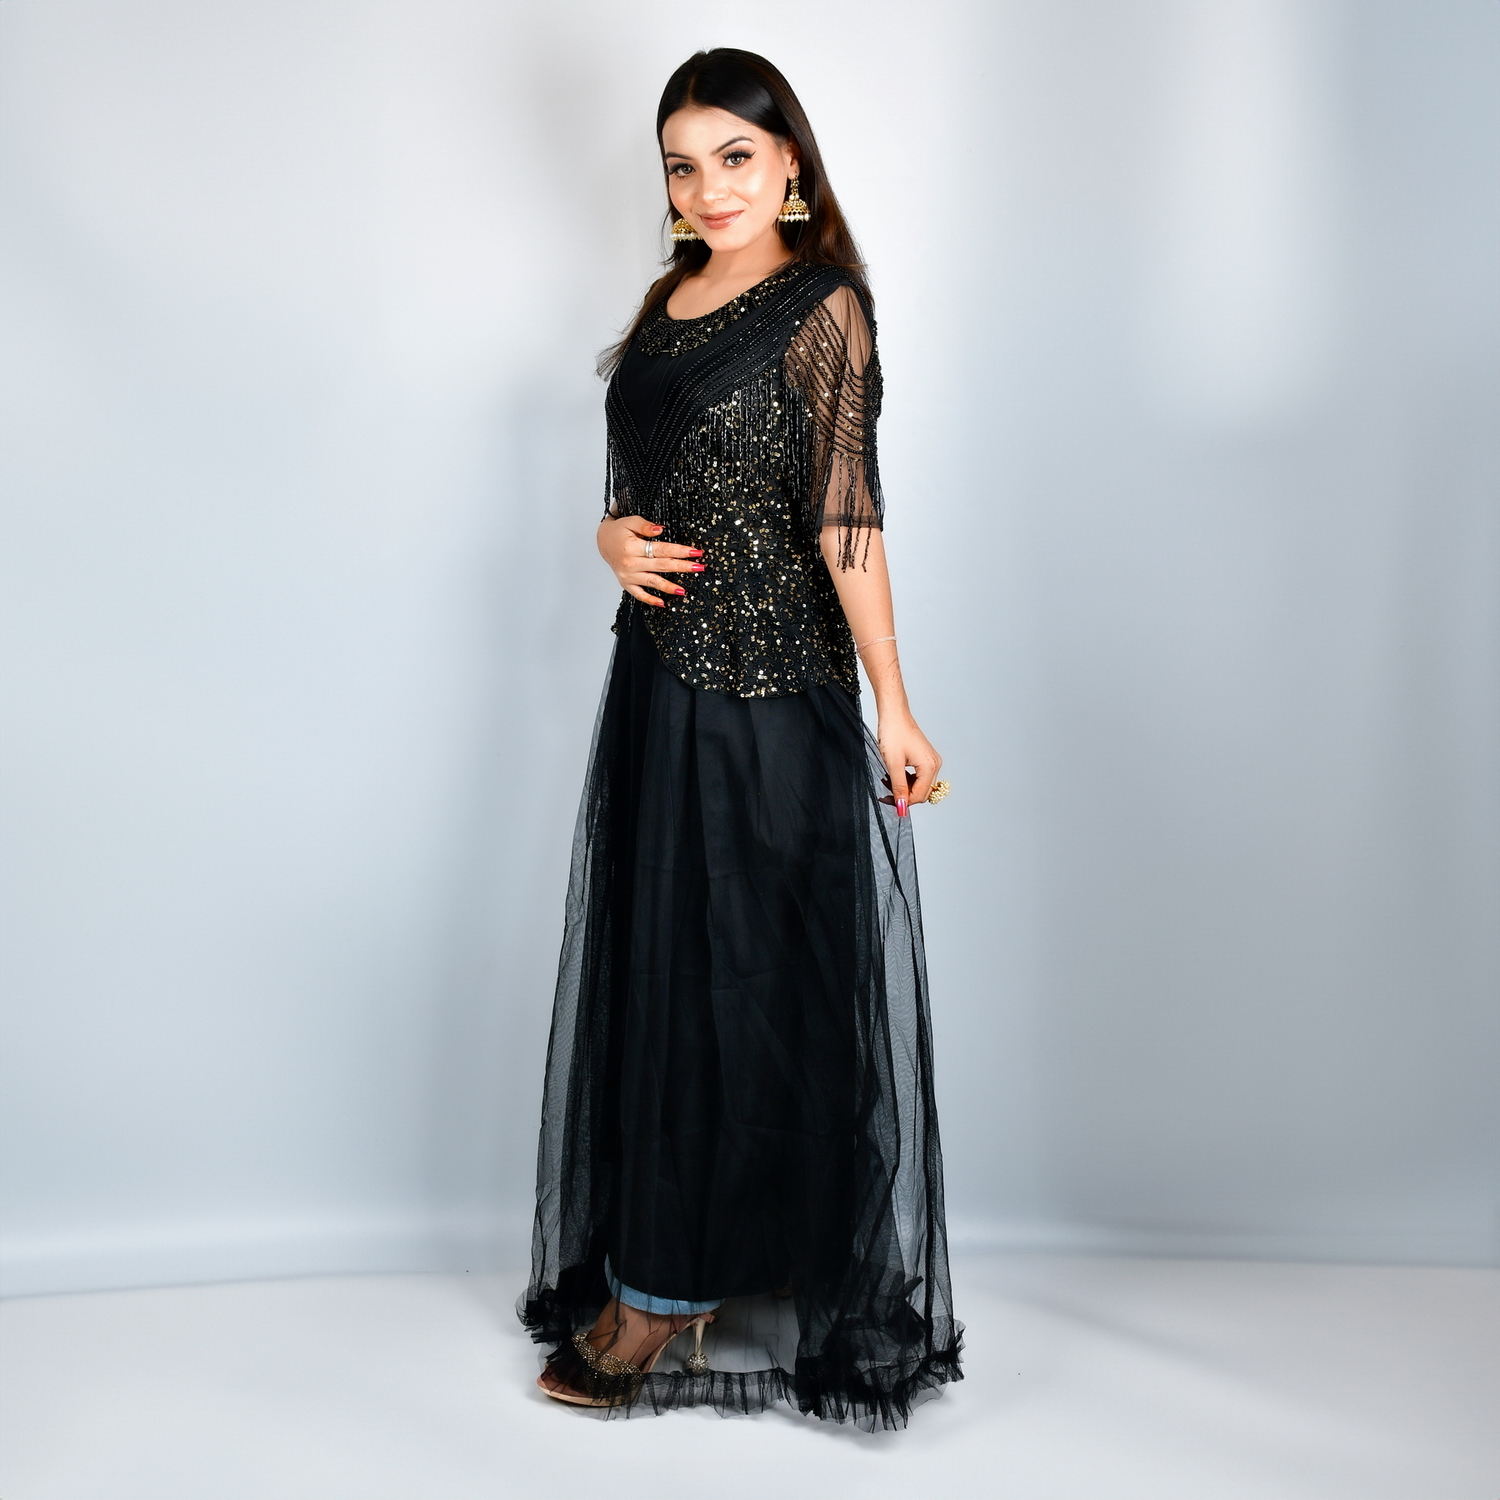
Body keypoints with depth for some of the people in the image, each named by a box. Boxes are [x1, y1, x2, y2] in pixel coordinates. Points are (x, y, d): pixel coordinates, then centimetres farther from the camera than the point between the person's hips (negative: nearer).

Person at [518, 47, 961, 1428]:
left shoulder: (822, 305, -8)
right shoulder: (672, 298, 14)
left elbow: (846, 519, -14)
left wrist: (894, 711, -16)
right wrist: (617, 537, -1)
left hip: (772, 688, -8)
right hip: (662, 670, 8)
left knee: (740, 976, 1)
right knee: (657, 965, 13)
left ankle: (666, 1290, 13)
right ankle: (665, 1261, 27)